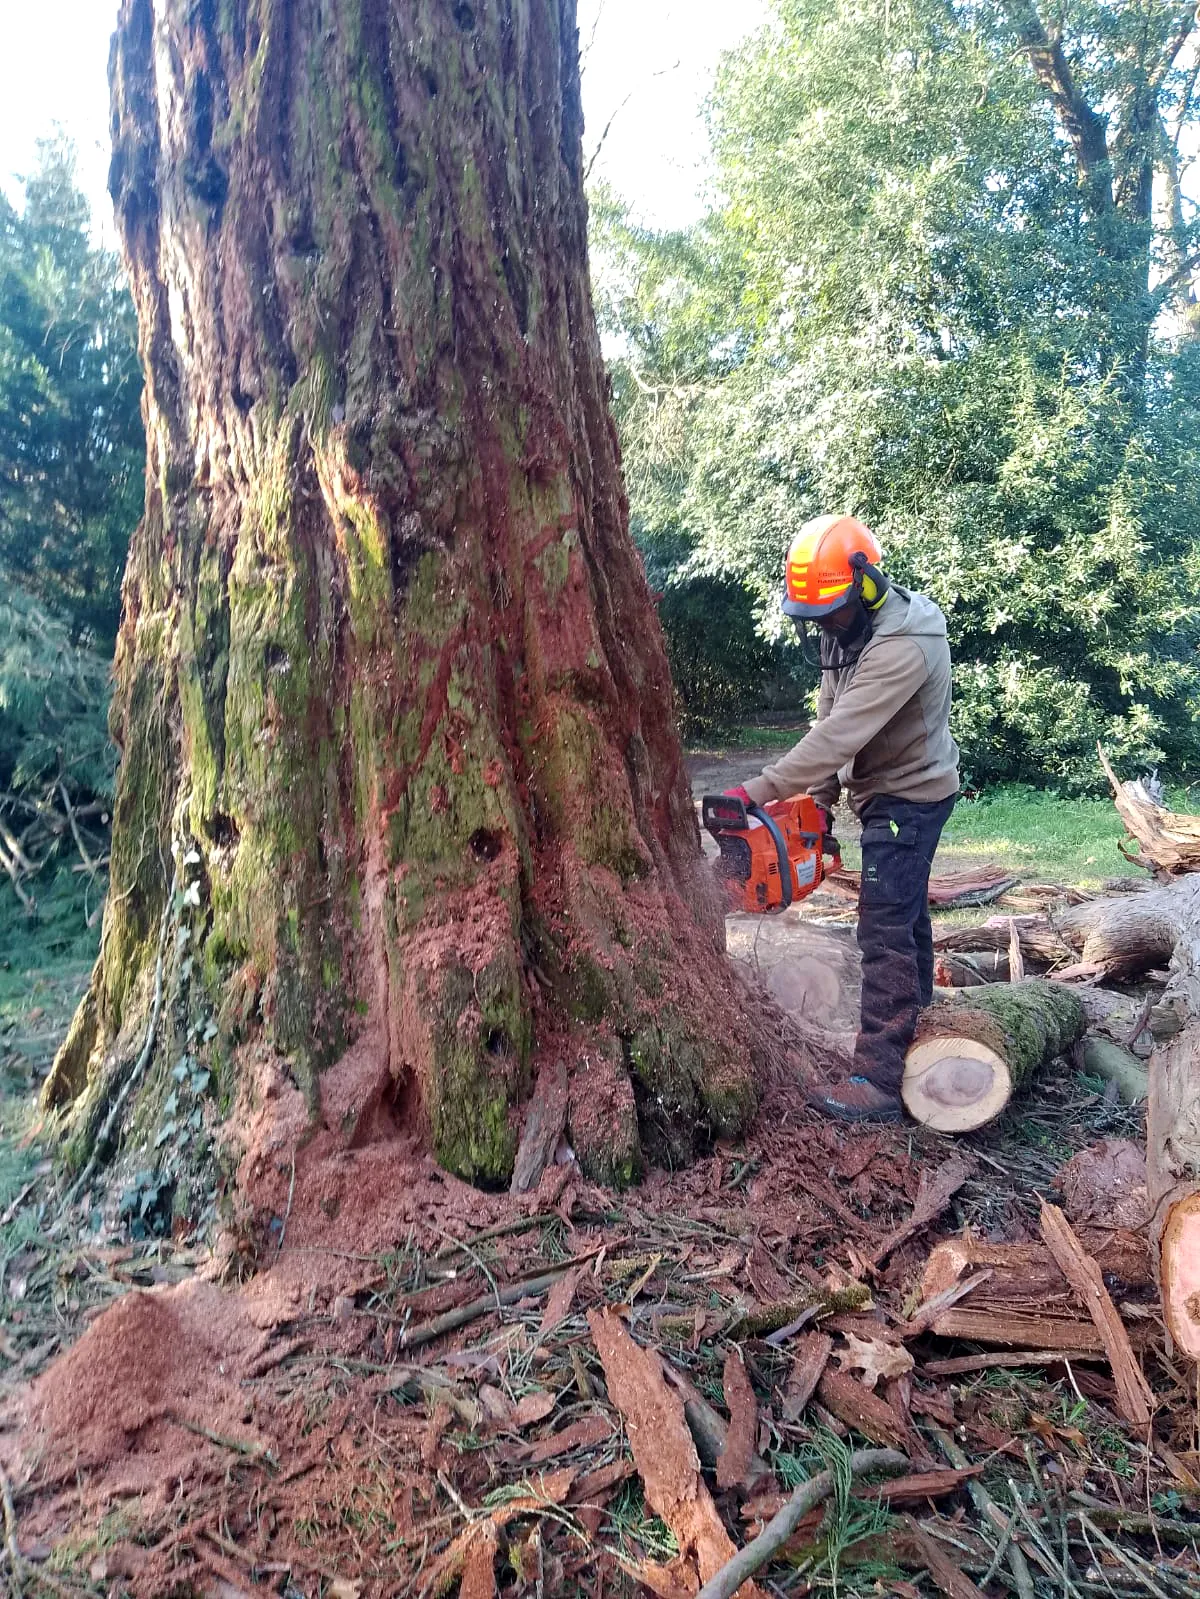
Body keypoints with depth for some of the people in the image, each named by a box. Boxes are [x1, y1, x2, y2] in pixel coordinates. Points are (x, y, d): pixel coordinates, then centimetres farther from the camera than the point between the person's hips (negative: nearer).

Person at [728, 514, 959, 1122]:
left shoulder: (904, 644, -29)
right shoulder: (846, 630, 1)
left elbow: (842, 731, -36)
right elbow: (827, 720, 2)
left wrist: (760, 790, -39)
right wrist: (820, 794, -6)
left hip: (909, 797, -10)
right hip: (885, 793, 10)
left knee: (886, 932, -13)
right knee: (906, 915, 20)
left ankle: (879, 1081, -10)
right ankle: (914, 1031, 35)